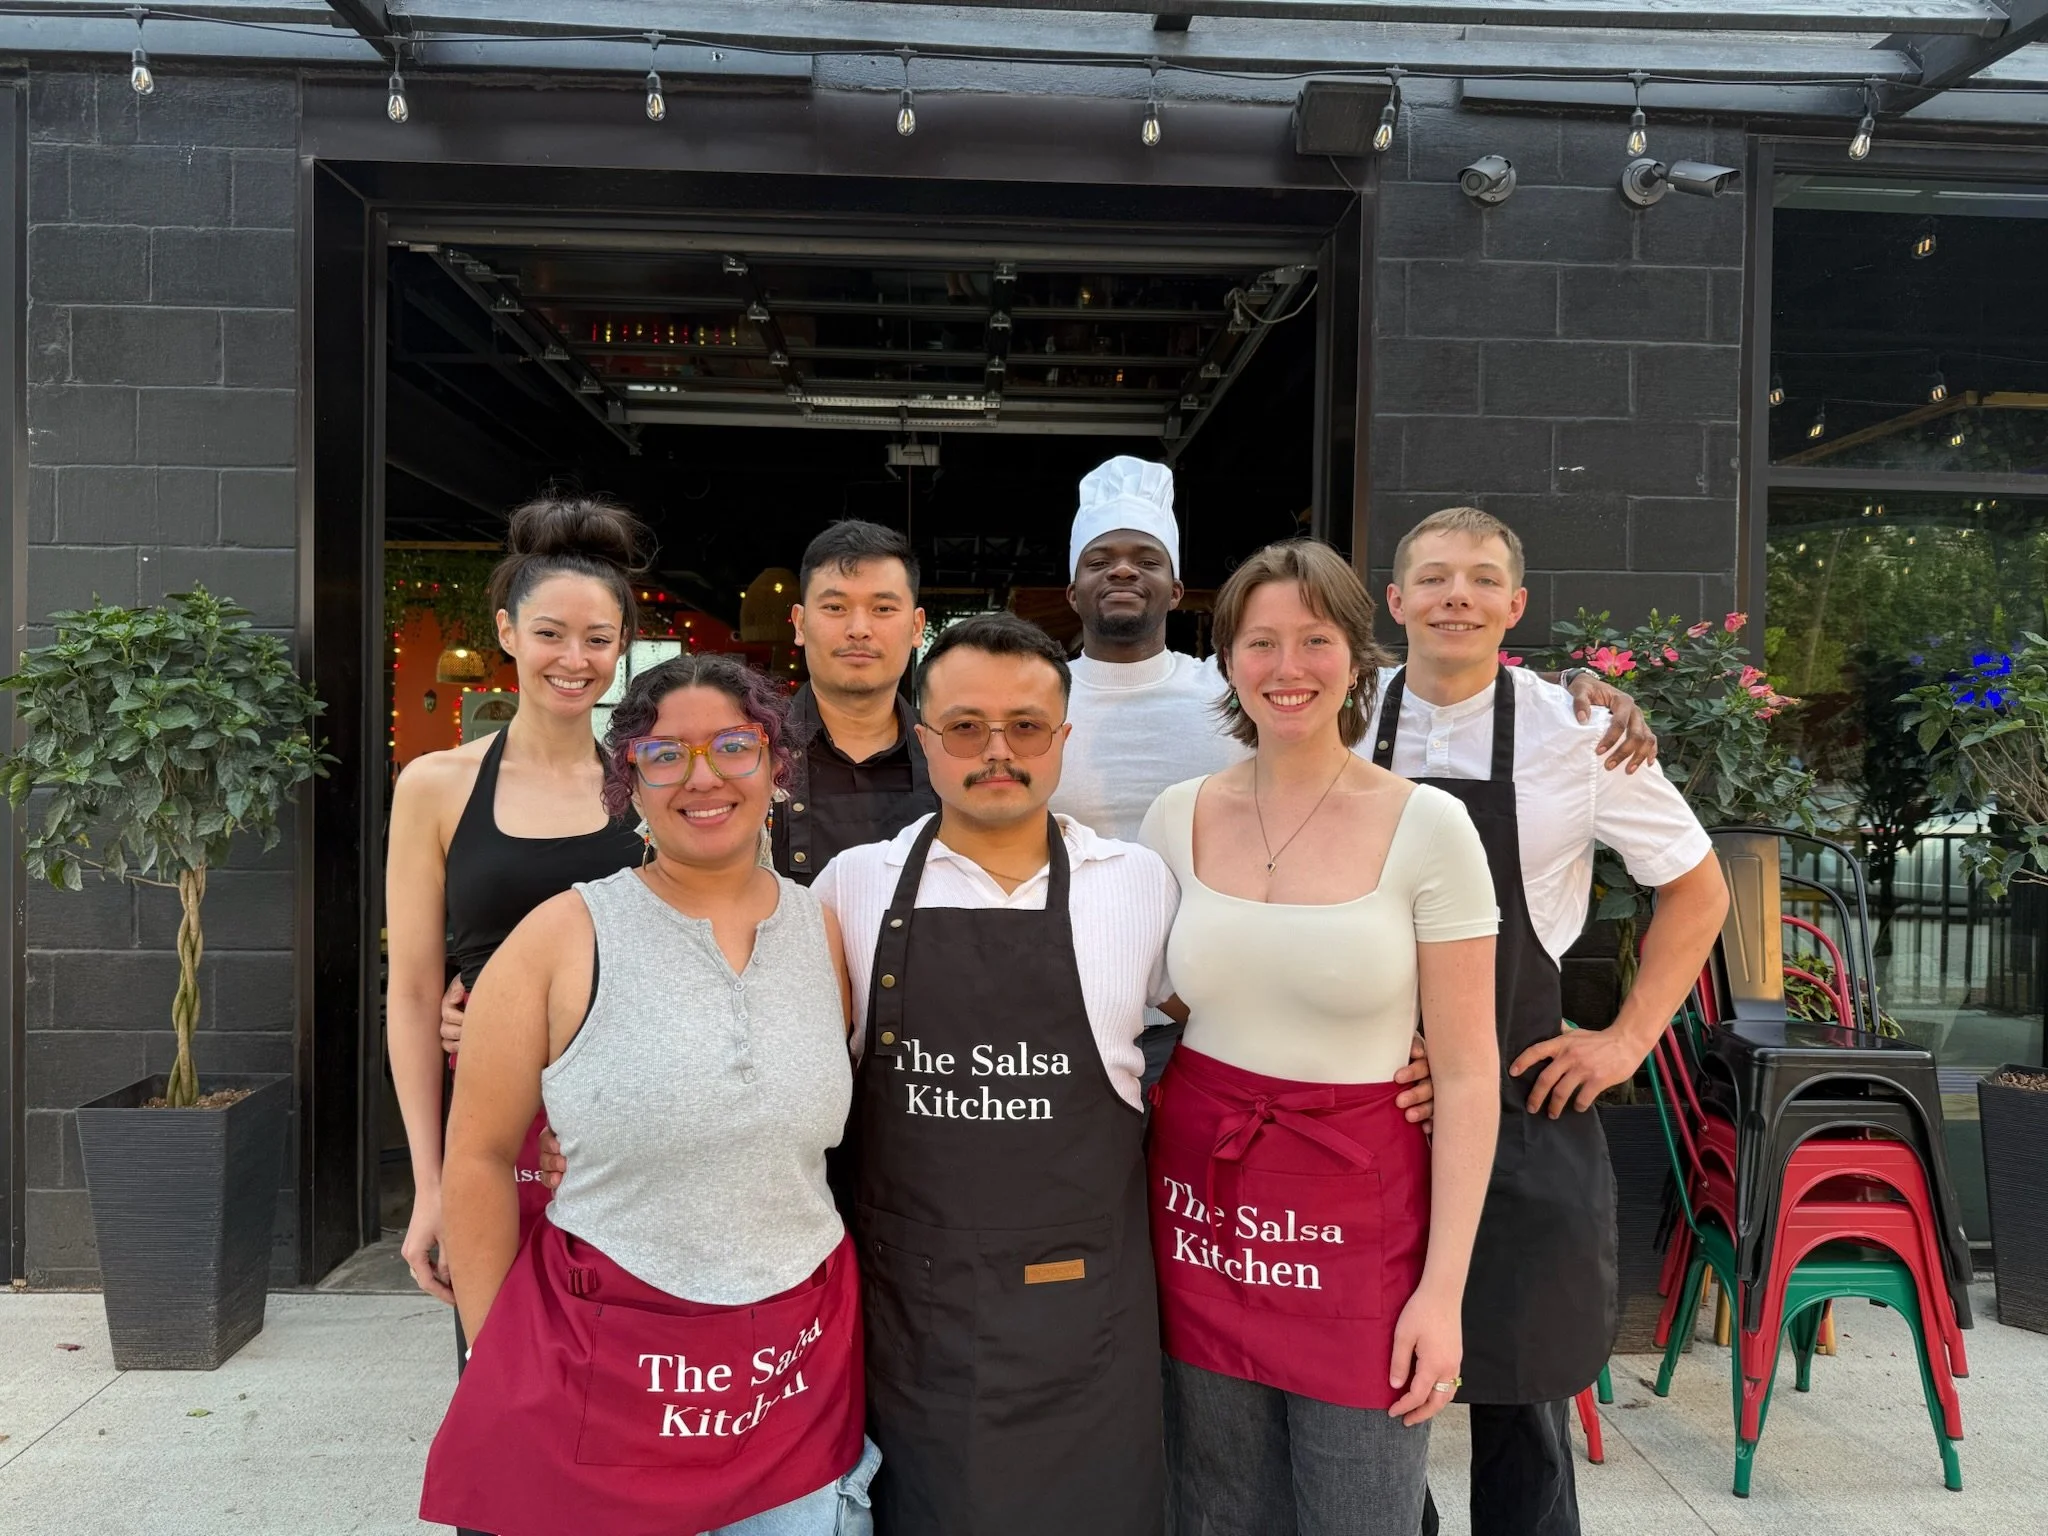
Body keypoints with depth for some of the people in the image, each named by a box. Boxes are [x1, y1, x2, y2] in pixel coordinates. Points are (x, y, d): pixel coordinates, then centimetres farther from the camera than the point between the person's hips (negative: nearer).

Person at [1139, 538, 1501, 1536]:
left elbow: (1466, 1075, -6)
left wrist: (1443, 1289, -9)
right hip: (1201, 1203, 3)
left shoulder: (1427, 827, -9)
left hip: (1360, 1211, -2)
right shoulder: (1177, 818, 0)